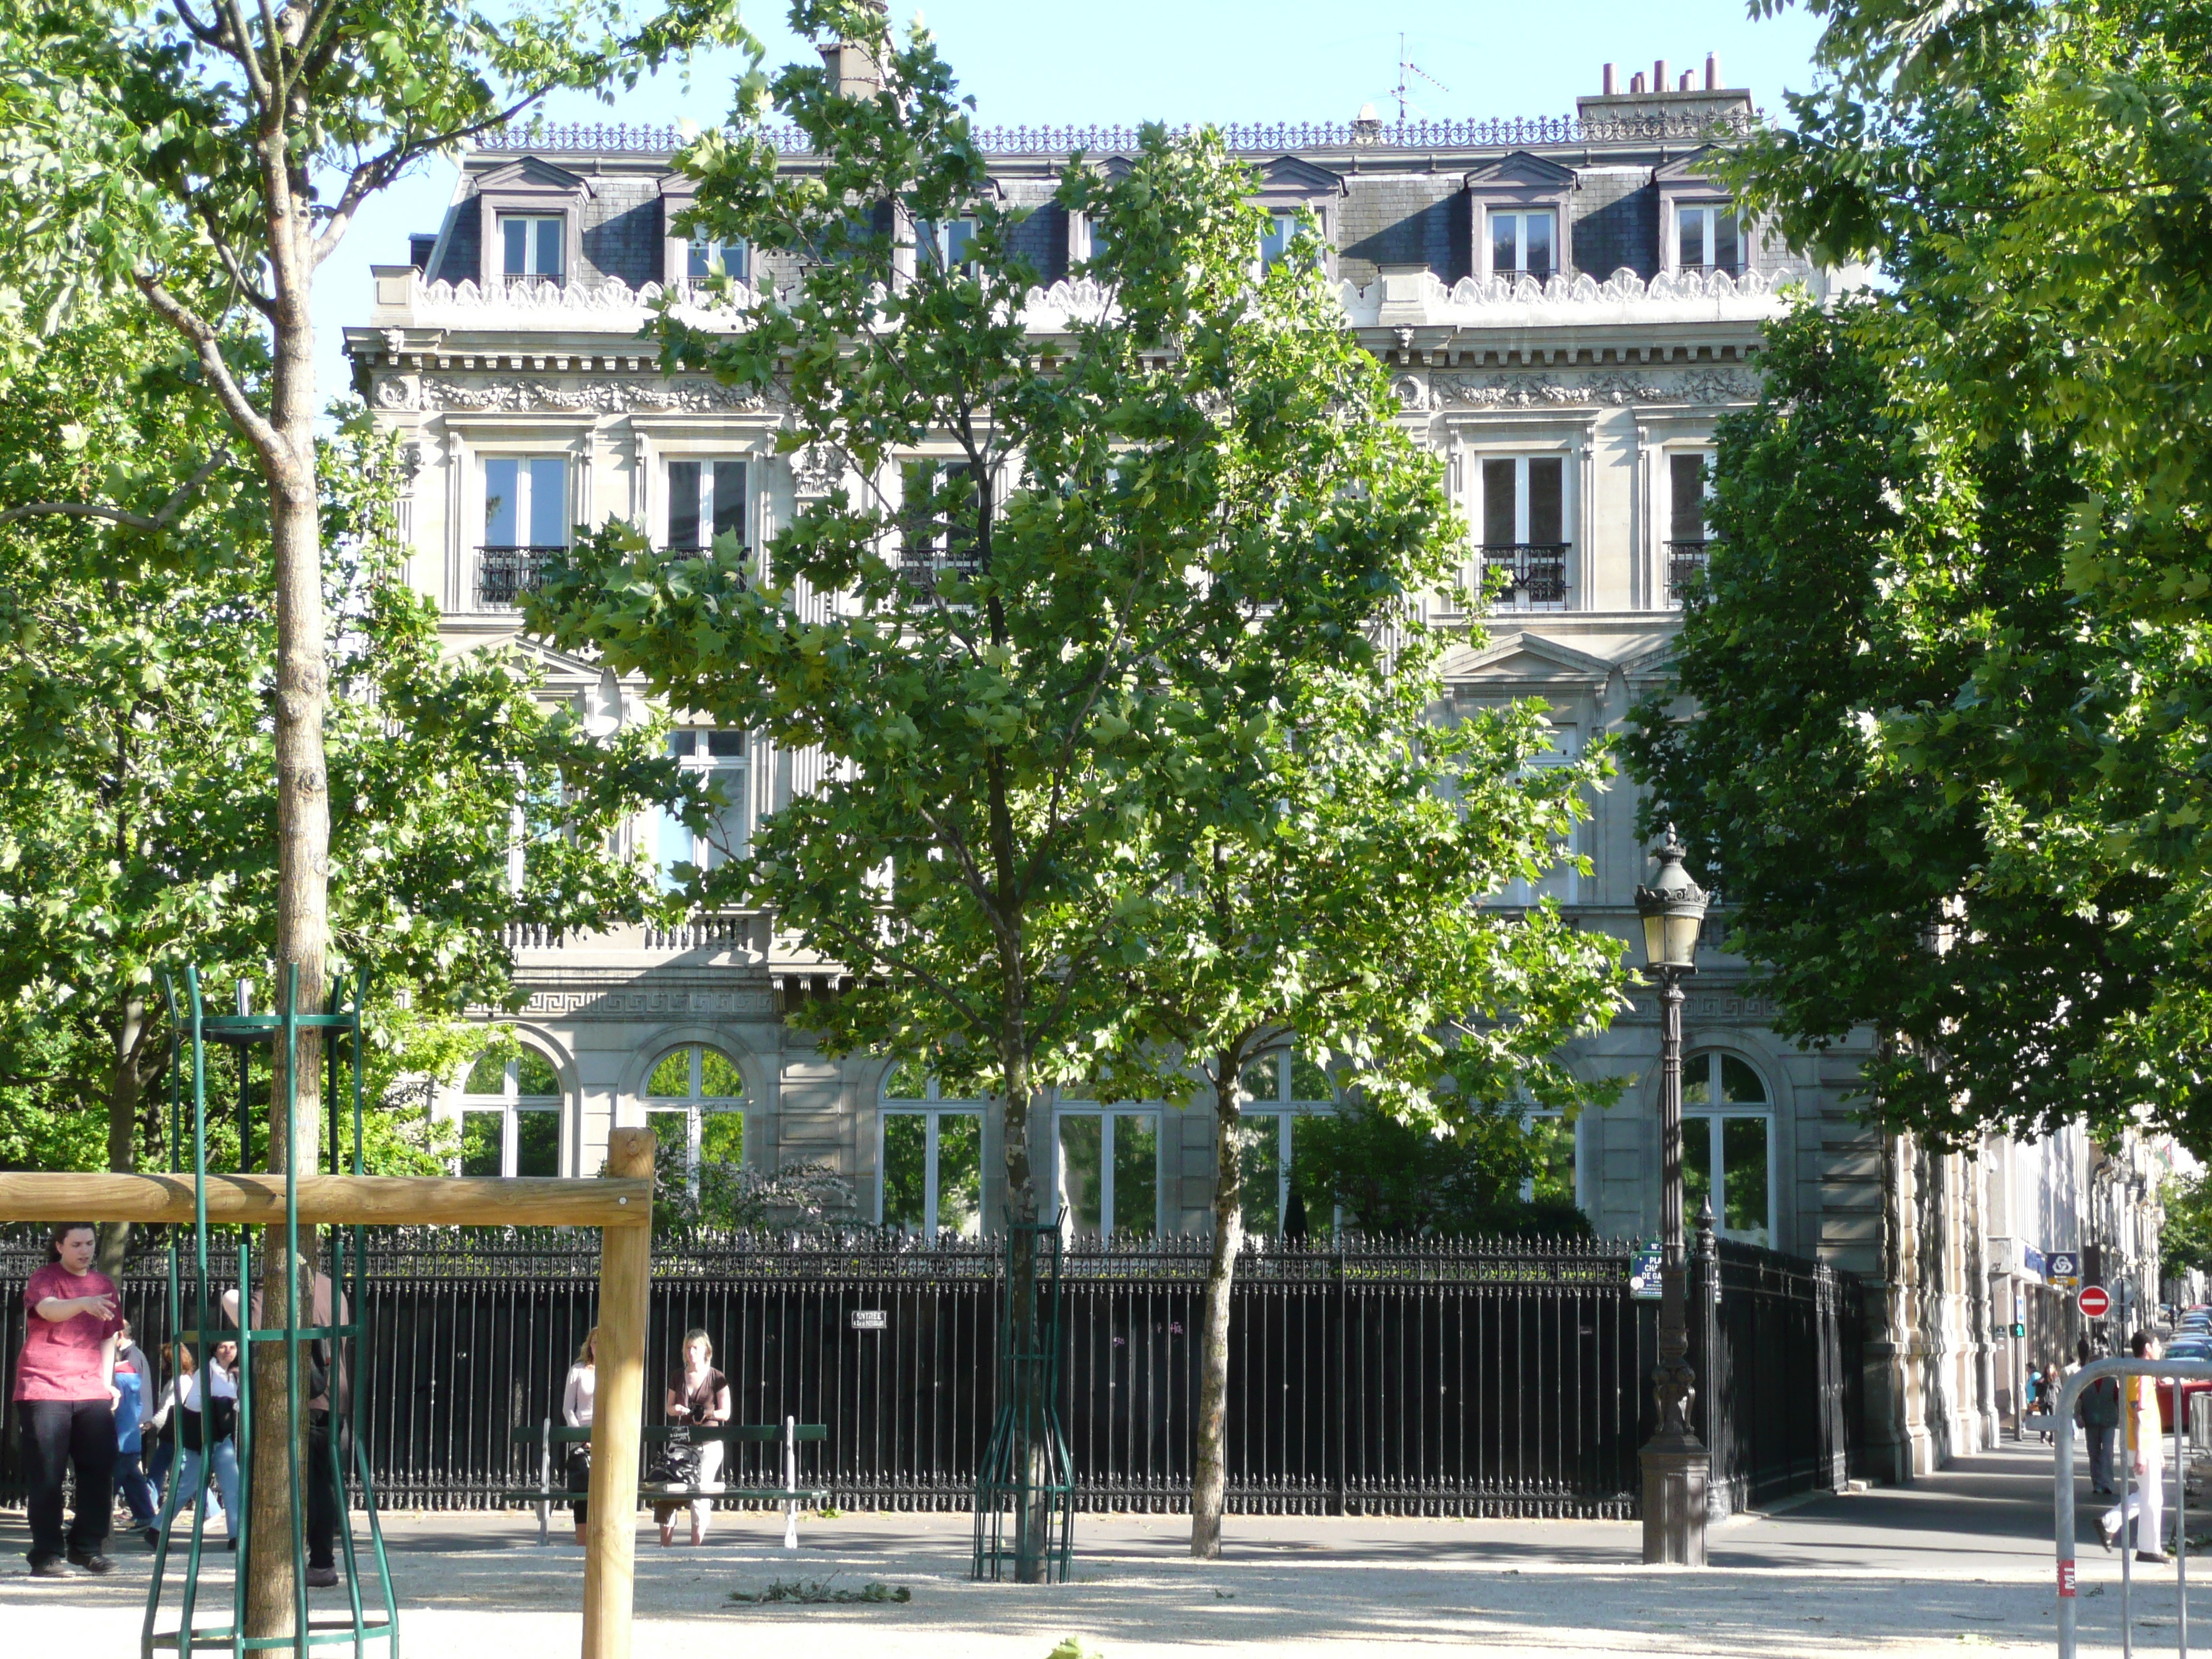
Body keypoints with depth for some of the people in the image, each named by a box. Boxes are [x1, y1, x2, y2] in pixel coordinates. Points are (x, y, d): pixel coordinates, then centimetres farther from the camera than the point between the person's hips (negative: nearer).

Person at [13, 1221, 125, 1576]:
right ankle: (47, 1554, 1)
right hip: (44, 1388, -5)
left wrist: (107, 1381, 13)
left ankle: (87, 1546, 8)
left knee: (100, 1470, -2)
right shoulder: (44, 1279, -2)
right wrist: (84, 1303, -43)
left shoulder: (104, 1284, 16)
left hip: (91, 1391, 5)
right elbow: (49, 1309, -25)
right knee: (47, 1476, -4)